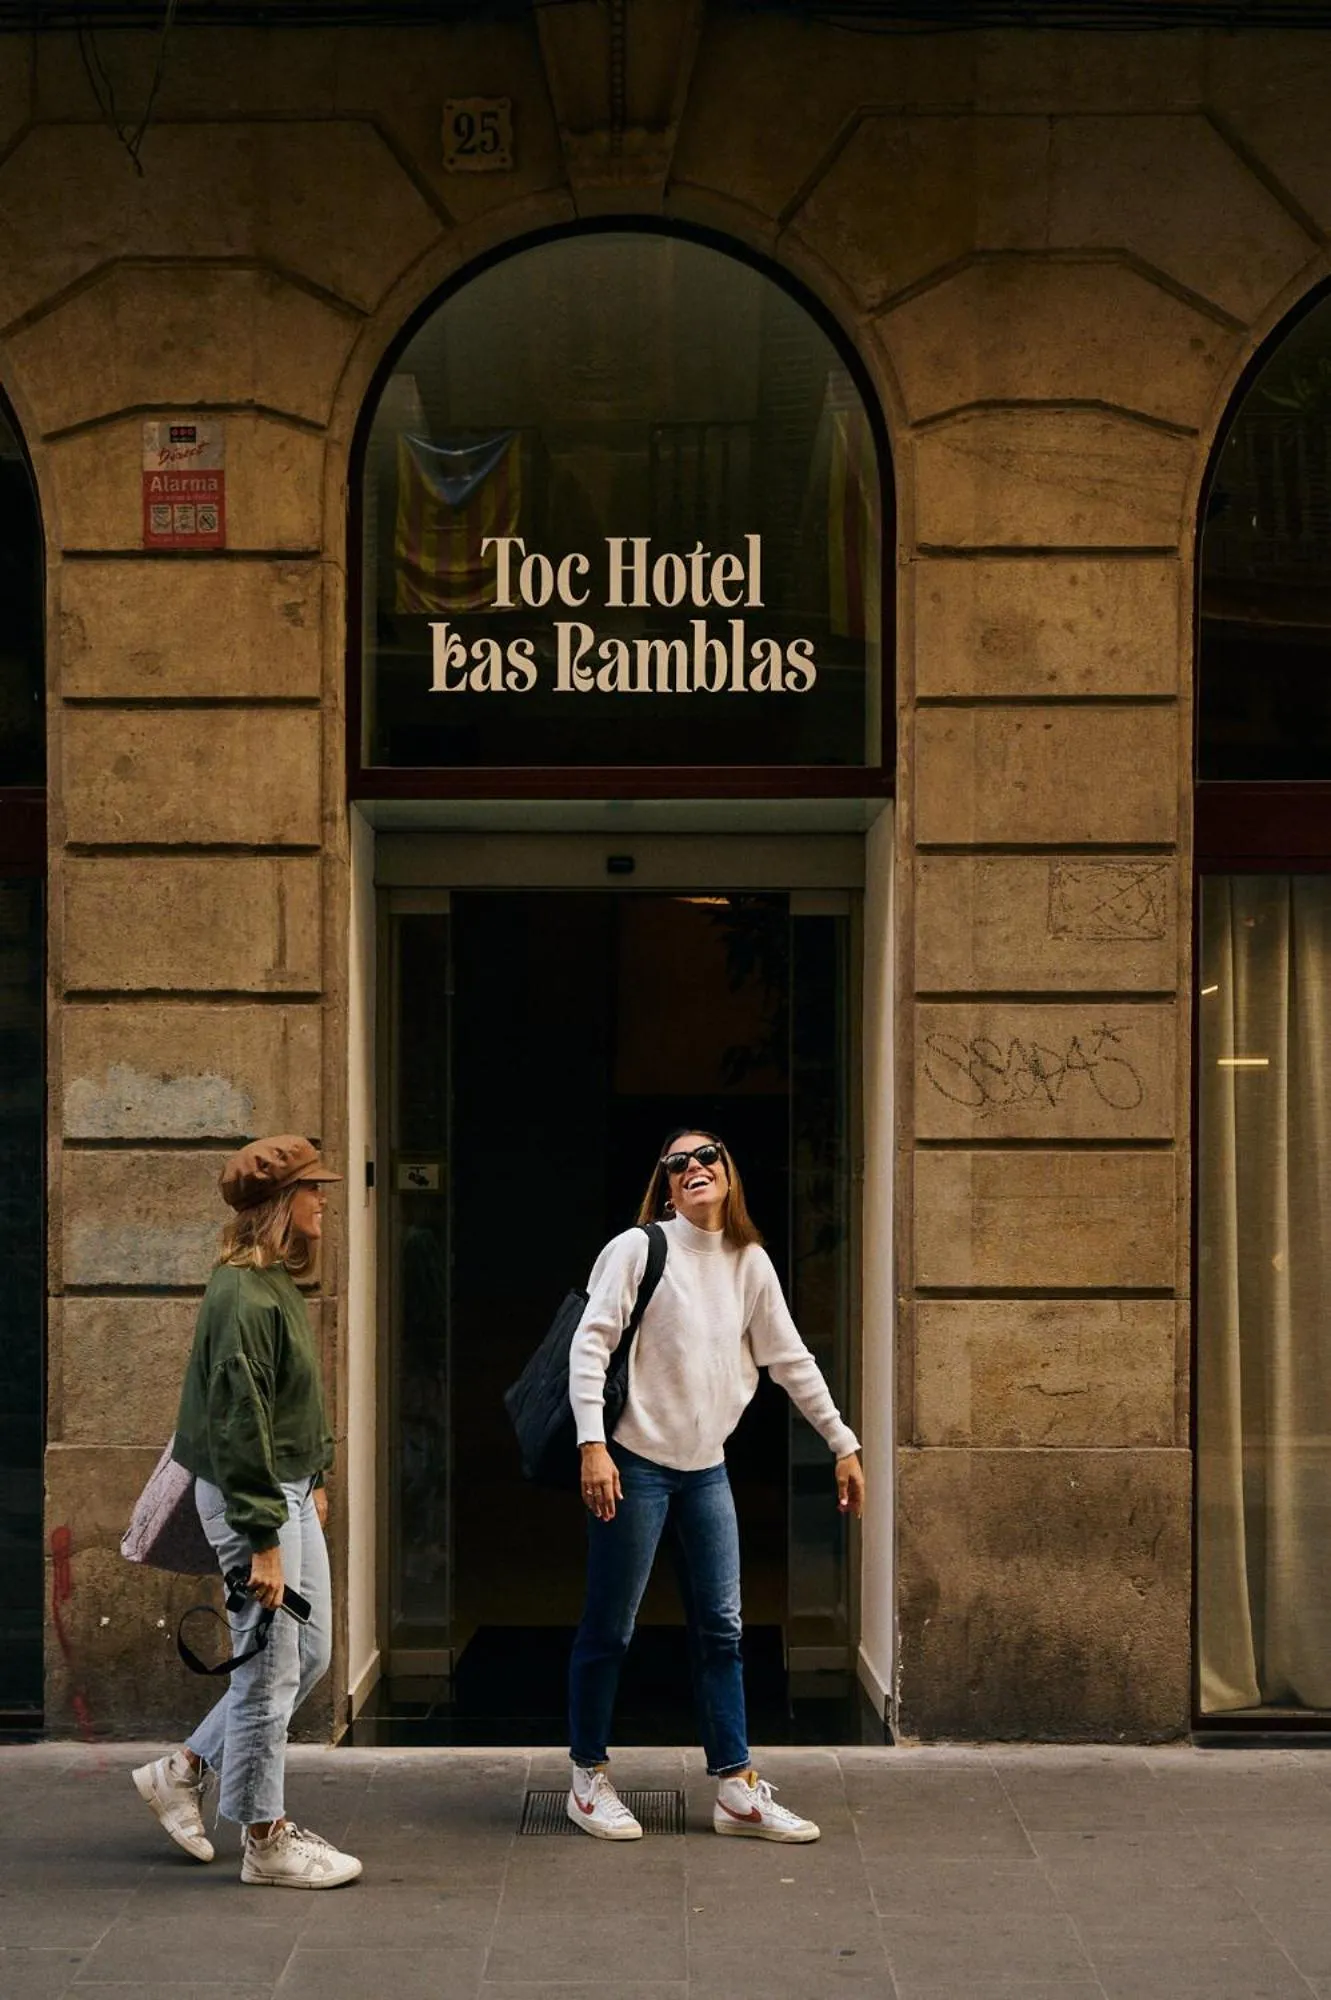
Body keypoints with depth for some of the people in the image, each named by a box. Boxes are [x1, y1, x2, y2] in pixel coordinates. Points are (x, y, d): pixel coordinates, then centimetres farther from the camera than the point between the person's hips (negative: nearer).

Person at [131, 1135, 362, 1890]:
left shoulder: (279, 1286, 10)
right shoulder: (244, 1297, -21)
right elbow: (239, 1427, -23)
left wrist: (315, 1480, 19)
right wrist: (262, 1540, -23)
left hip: (289, 1490, 10)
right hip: (248, 1497, -10)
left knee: (309, 1654, 17)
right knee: (271, 1670, -1)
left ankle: (184, 1770, 27)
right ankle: (266, 1841, 11)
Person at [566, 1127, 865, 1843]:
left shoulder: (750, 1263, 9)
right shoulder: (639, 1248, -7)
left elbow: (791, 1360, 15)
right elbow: (590, 1344, -11)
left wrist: (843, 1444, 14)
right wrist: (592, 1444, -20)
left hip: (706, 1468, 5)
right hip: (635, 1462, -5)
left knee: (720, 1628, 6)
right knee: (609, 1629, 1)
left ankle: (737, 1789, 11)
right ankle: (589, 1779, 14)